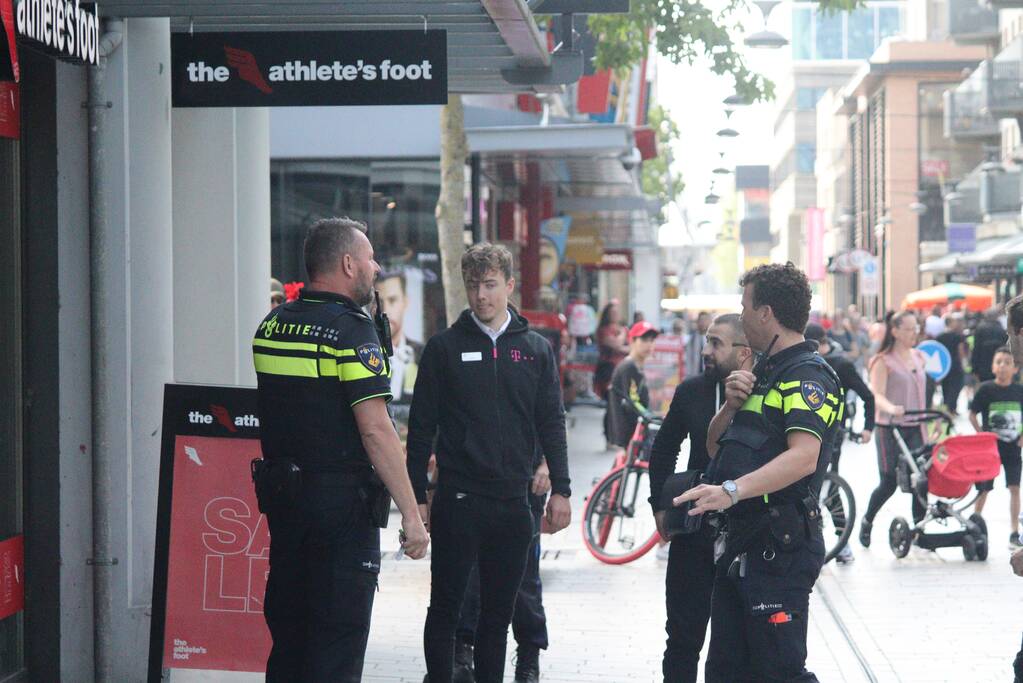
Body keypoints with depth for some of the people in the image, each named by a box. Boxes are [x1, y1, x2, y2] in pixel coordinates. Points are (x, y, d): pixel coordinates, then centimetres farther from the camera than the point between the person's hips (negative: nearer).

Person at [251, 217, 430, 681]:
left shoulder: (271, 325, 9)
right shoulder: (351, 330, -14)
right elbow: (375, 430, -19)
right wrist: (411, 514, -17)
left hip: (282, 498, 7)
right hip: (342, 501, -7)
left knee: (287, 631, 14)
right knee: (338, 642, -2)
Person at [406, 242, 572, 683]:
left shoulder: (536, 349, 9)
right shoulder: (445, 348, 1)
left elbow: (551, 424, 10)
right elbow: (421, 428, 1)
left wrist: (560, 489, 3)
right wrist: (416, 496, -4)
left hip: (513, 500, 3)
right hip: (457, 498, -2)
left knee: (499, 611, 9)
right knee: (446, 606, 1)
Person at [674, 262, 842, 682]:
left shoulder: (808, 376, -12)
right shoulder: (763, 373, 21)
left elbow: (804, 457, -28)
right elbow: (716, 447, 23)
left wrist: (732, 491, -39)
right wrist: (732, 406, 2)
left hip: (780, 549, -10)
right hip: (741, 545, 10)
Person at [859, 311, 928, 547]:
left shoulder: (920, 358, 11)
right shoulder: (883, 361, -7)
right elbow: (877, 396, -15)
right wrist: (891, 408, -35)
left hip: (914, 428, 5)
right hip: (890, 428, -5)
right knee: (889, 482, -2)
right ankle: (867, 522, 22)